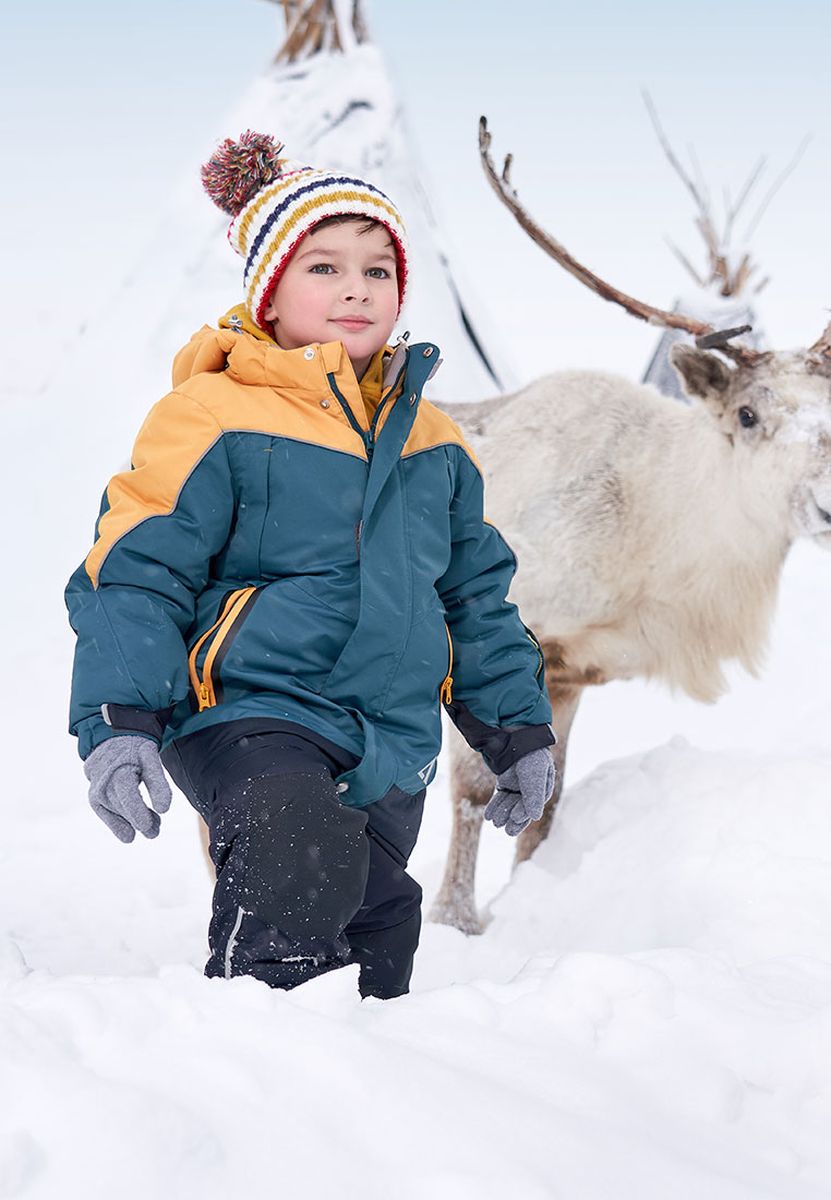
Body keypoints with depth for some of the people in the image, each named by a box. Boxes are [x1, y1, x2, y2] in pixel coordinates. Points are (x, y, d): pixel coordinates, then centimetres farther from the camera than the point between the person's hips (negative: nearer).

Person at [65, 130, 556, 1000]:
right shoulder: (212, 417, -6)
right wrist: (119, 718, -19)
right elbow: (137, 570, -8)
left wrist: (518, 727, 23)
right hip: (250, 714, -7)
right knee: (301, 862, -33)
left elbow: (477, 594, 24)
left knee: (376, 932, 11)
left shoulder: (432, 442, 15)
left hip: (390, 748, 7)